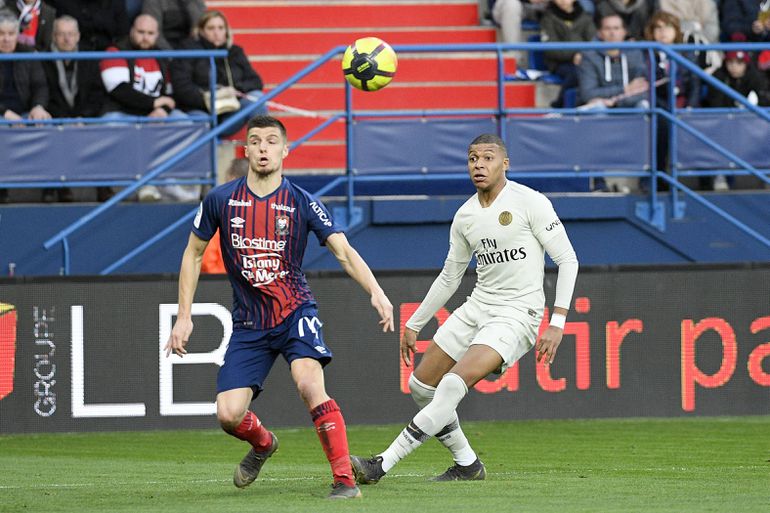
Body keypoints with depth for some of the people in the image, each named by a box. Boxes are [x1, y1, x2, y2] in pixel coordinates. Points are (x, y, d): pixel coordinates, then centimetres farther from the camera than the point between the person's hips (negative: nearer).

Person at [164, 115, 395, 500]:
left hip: (295, 312, -2)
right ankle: (262, 444, 30)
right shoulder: (220, 200, -1)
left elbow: (344, 251, -11)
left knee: (310, 384, -29)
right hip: (249, 324, 2)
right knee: (228, 415, -8)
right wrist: (184, 317, 6)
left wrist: (375, 292, -28)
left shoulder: (302, 203, -5)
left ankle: (345, 480, -23)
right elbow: (193, 252, 10)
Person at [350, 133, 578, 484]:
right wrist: (414, 324, 22)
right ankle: (467, 464, 19)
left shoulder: (530, 203, -10)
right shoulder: (465, 216, 9)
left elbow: (567, 260, -9)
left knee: (452, 386, -23)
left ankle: (382, 465, -23)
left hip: (517, 314, -8)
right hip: (477, 307, 8)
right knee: (421, 386, 5)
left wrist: (557, 323, -17)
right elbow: (449, 277, 21)